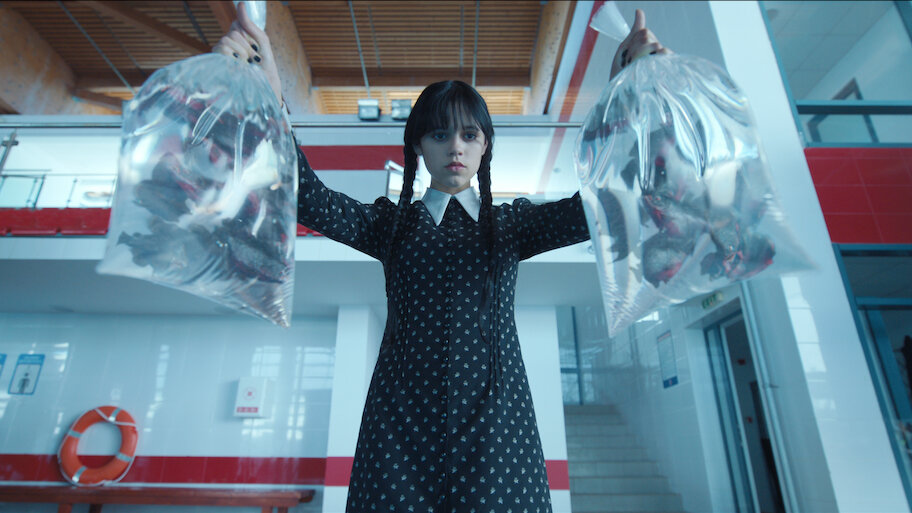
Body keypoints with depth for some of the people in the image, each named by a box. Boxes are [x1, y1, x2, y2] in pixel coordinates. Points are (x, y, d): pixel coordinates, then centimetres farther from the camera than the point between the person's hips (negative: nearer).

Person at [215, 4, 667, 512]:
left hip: (495, 426, 1)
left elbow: (593, 209, -6)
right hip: (403, 426, 0)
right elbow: (309, 199, -5)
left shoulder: (512, 221, 10)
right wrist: (270, 98, -20)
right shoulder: (392, 223, 10)